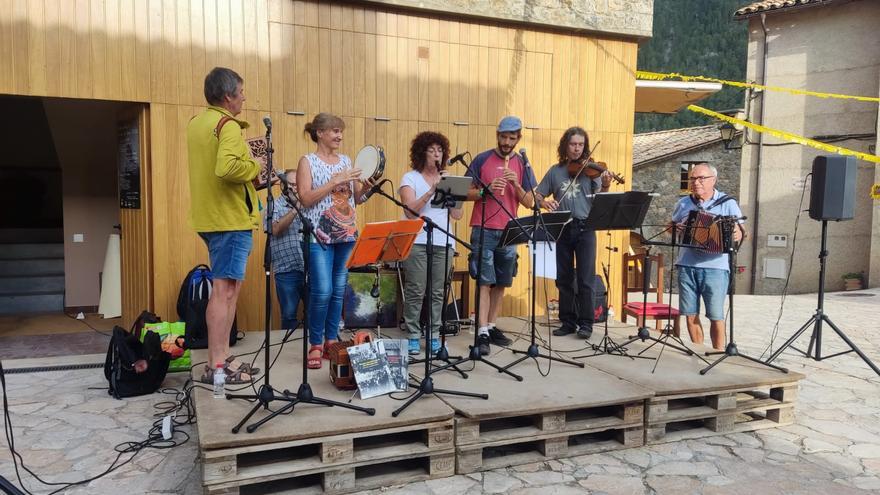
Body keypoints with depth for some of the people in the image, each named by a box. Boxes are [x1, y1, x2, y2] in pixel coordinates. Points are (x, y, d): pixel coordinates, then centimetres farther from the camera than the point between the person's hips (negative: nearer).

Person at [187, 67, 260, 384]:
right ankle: (215, 366, -3)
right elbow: (227, 168, -30)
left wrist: (251, 172, 15)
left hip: (211, 216, 10)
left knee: (227, 289, 15)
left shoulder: (196, 123, 15)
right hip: (231, 217, -10)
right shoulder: (227, 125, -14)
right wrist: (257, 168, -13)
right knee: (225, 289, -7)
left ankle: (223, 357, 20)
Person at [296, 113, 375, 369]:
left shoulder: (346, 160, 14)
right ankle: (315, 345, 4)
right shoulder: (308, 161, 0)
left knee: (339, 290, 7)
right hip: (319, 235, -5)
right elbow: (305, 199, -11)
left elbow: (356, 199, 17)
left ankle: (331, 341, 17)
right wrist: (335, 181, -15)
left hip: (347, 234, 5)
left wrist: (365, 187, -3)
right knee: (322, 291, -10)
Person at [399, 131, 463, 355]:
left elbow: (457, 215, 9)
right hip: (417, 242, -3)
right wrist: (431, 190, -15)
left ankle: (434, 336, 12)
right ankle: (413, 337, 5)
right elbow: (410, 211, -10)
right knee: (416, 291, -4)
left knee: (438, 292, 3)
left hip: (444, 243, 4)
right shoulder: (410, 178, 4)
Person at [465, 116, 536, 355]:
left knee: (501, 283, 9)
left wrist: (516, 184, -11)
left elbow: (529, 202, 6)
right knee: (485, 282, -7)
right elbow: (466, 193, 0)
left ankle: (492, 326, 20)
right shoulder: (482, 160, 0)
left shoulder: (522, 165, 9)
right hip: (483, 230, -4)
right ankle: (482, 332, -7)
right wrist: (486, 190, -18)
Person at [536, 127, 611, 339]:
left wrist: (605, 187, -25)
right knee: (564, 278, 7)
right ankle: (568, 322, 17)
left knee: (585, 279, -3)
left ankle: (586, 323, 6)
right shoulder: (555, 171, 9)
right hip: (562, 229, 2)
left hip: (585, 228, -2)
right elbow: (536, 196, 9)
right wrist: (544, 202, -13)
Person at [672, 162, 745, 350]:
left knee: (716, 316, 0)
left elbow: (742, 230, 3)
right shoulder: (683, 204, 12)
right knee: (691, 314, 7)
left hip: (715, 267, -3)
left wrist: (738, 234, -20)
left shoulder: (728, 203, 3)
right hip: (687, 266, 3)